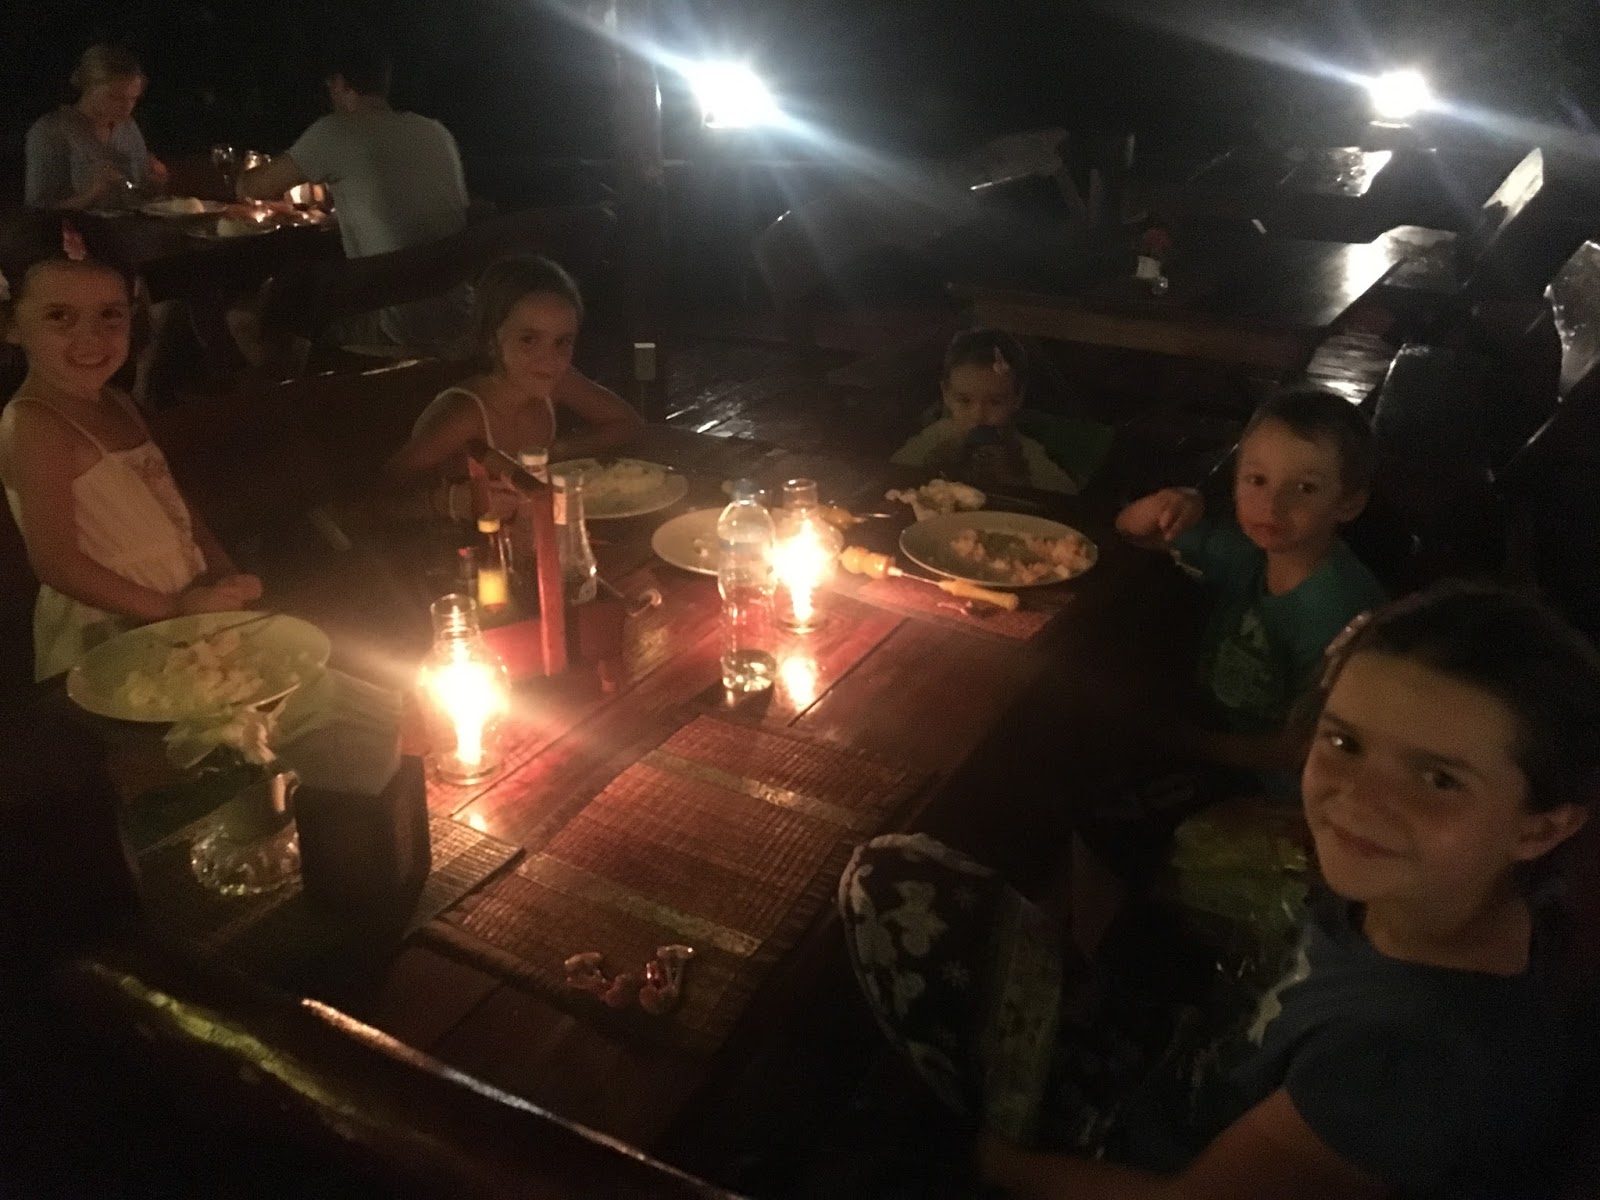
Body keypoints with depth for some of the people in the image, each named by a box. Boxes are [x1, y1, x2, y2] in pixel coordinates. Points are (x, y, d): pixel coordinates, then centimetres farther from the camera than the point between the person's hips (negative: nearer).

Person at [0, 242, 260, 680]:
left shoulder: (116, 406, 7)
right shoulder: (35, 429, -19)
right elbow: (55, 561, -22)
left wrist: (225, 577, 1)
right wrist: (175, 607, -22)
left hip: (185, 607, 8)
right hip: (104, 634, -8)